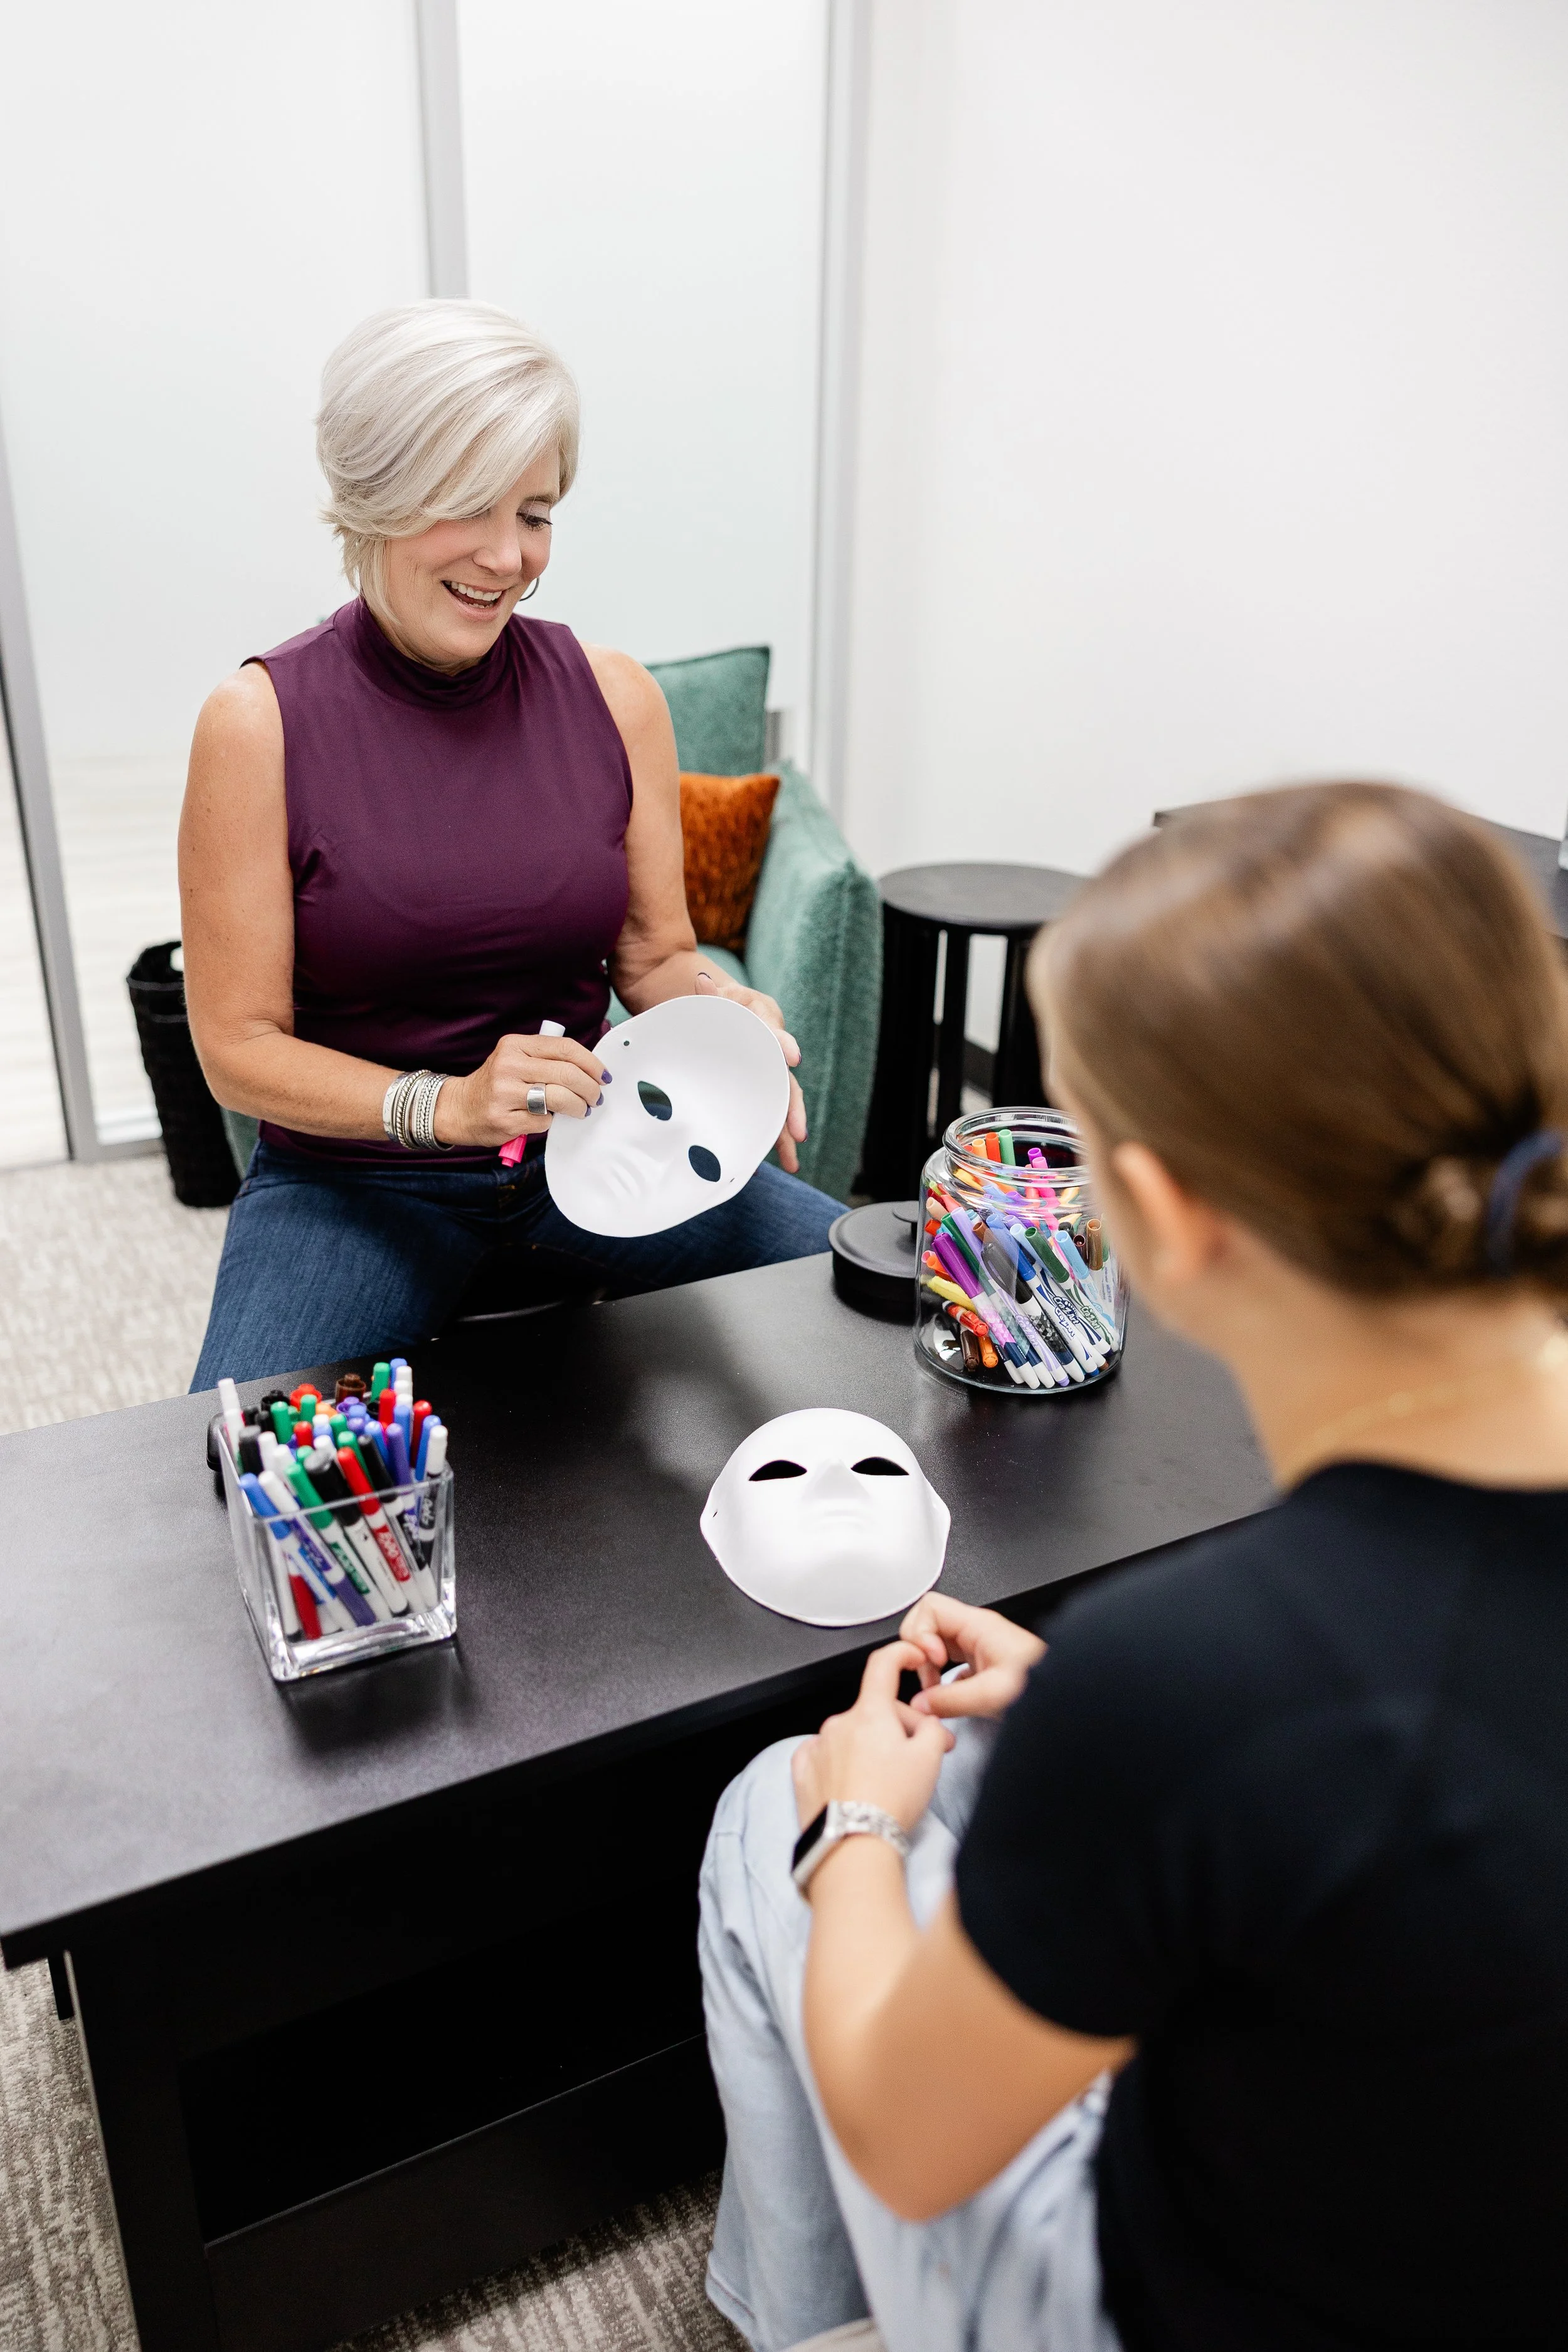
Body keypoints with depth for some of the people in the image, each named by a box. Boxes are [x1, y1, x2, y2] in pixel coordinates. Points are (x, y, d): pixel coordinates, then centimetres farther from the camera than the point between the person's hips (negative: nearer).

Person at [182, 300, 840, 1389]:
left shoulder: (614, 695, 1)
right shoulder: (260, 724, -9)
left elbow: (657, 954, 7)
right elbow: (238, 1044, -8)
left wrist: (723, 1012, -17)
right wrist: (445, 1105, -24)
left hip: (585, 1155, 4)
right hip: (354, 1182, -3)